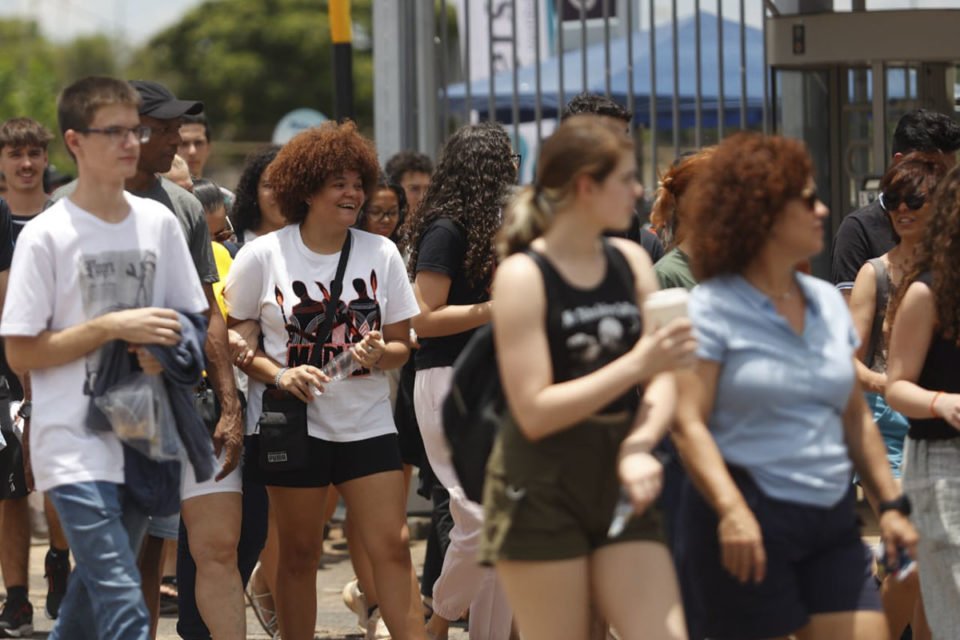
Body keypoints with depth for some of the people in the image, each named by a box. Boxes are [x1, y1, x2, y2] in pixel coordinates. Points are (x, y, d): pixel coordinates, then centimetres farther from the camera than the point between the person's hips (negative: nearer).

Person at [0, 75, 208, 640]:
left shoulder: (159, 222, 7)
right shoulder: (47, 236, -8)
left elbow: (191, 321, 16)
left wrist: (165, 352, -7)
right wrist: (112, 327, -16)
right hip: (75, 443, -6)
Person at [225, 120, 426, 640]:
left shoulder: (381, 253, 5)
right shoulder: (263, 256, -3)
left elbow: (401, 345, 8)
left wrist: (379, 354, -15)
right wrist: (278, 373, -15)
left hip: (367, 422, 2)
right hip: (293, 422, -2)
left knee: (392, 548, -6)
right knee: (299, 554, 5)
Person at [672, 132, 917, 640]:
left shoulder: (829, 303, 14)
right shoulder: (711, 308, -6)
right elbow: (688, 423, -15)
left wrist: (890, 503, 15)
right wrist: (731, 510, -27)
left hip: (831, 522, 6)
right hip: (750, 524, -6)